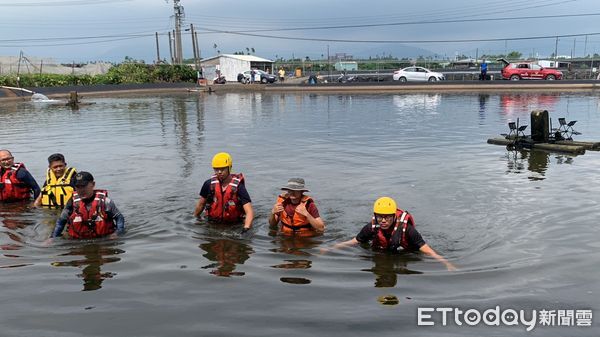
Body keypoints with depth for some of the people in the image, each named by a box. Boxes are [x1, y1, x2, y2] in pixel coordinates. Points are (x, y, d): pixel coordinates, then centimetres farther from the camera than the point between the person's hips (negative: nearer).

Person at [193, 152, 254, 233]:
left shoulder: (238, 187, -18)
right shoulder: (209, 185, -7)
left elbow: (249, 212, -25)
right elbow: (201, 204, 10)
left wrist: (246, 228, -40)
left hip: (234, 226, -3)